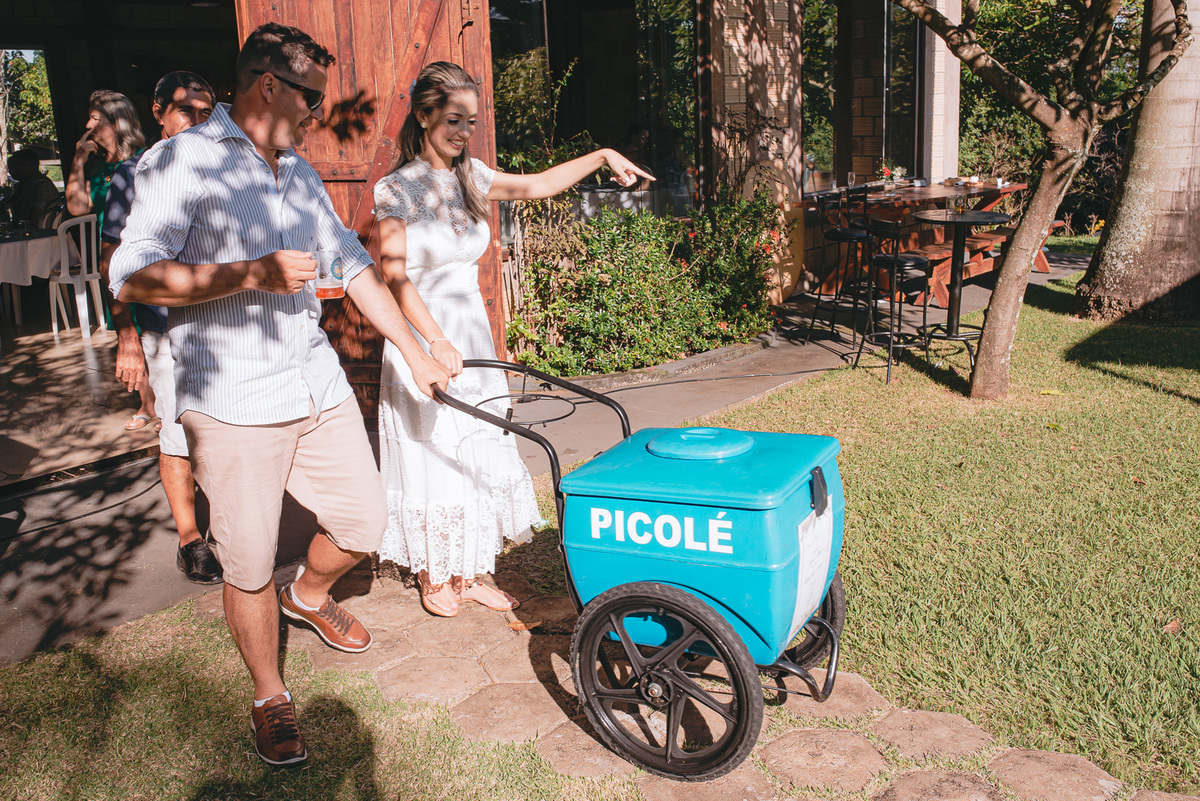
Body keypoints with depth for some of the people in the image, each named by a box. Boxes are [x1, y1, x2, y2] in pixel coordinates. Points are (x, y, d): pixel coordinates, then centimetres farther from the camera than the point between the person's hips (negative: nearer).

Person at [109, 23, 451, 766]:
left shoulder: (300, 172, 15)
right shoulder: (182, 162, -8)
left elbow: (353, 264, 19)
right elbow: (134, 277, -17)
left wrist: (414, 351, 17)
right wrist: (254, 274, -20)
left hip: (319, 384, 6)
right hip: (233, 403, -6)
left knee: (364, 522, 12)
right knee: (249, 566, 4)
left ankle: (310, 595, 45)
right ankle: (270, 696, 27)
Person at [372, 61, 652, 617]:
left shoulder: (469, 176, 6)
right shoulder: (397, 189, -12)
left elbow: (534, 186, 16)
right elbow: (396, 277, -20)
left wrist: (601, 157, 8)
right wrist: (436, 342, -32)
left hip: (472, 337, 6)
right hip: (422, 341, -6)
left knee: (481, 459, 10)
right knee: (431, 458, 5)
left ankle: (469, 574, 25)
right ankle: (433, 577, 24)